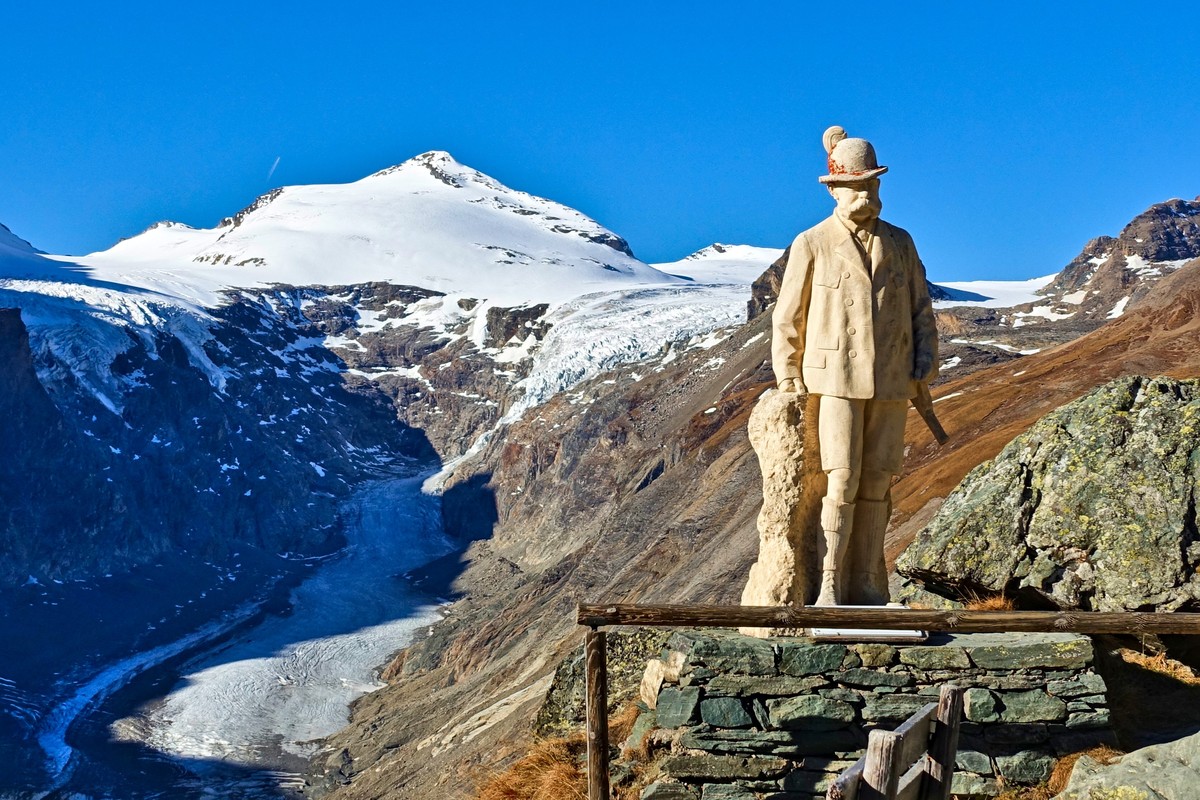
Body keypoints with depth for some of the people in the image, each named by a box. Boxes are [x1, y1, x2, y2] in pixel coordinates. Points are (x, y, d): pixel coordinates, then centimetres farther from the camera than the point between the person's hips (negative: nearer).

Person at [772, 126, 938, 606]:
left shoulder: (899, 243, 10)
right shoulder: (811, 245, -1)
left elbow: (920, 308, 13)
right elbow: (788, 319, 3)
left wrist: (925, 362, -1)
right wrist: (788, 384, 1)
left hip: (890, 385, 4)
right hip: (835, 381, -4)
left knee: (876, 485, 4)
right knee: (840, 482, -12)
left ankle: (866, 587, 10)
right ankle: (828, 588, -7)